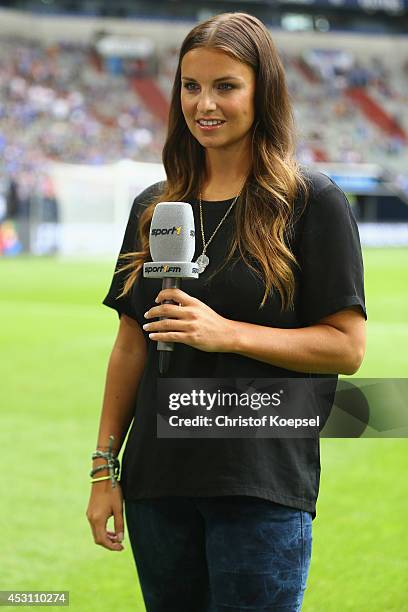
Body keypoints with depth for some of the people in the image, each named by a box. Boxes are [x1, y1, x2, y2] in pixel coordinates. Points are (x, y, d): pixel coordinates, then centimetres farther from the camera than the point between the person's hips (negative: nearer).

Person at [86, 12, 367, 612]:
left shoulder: (313, 202, -4)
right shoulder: (154, 207, 11)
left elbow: (347, 347, -8)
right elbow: (131, 345, 13)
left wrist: (227, 333, -18)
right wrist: (105, 469, 9)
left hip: (263, 486, -5)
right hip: (159, 481, 5)